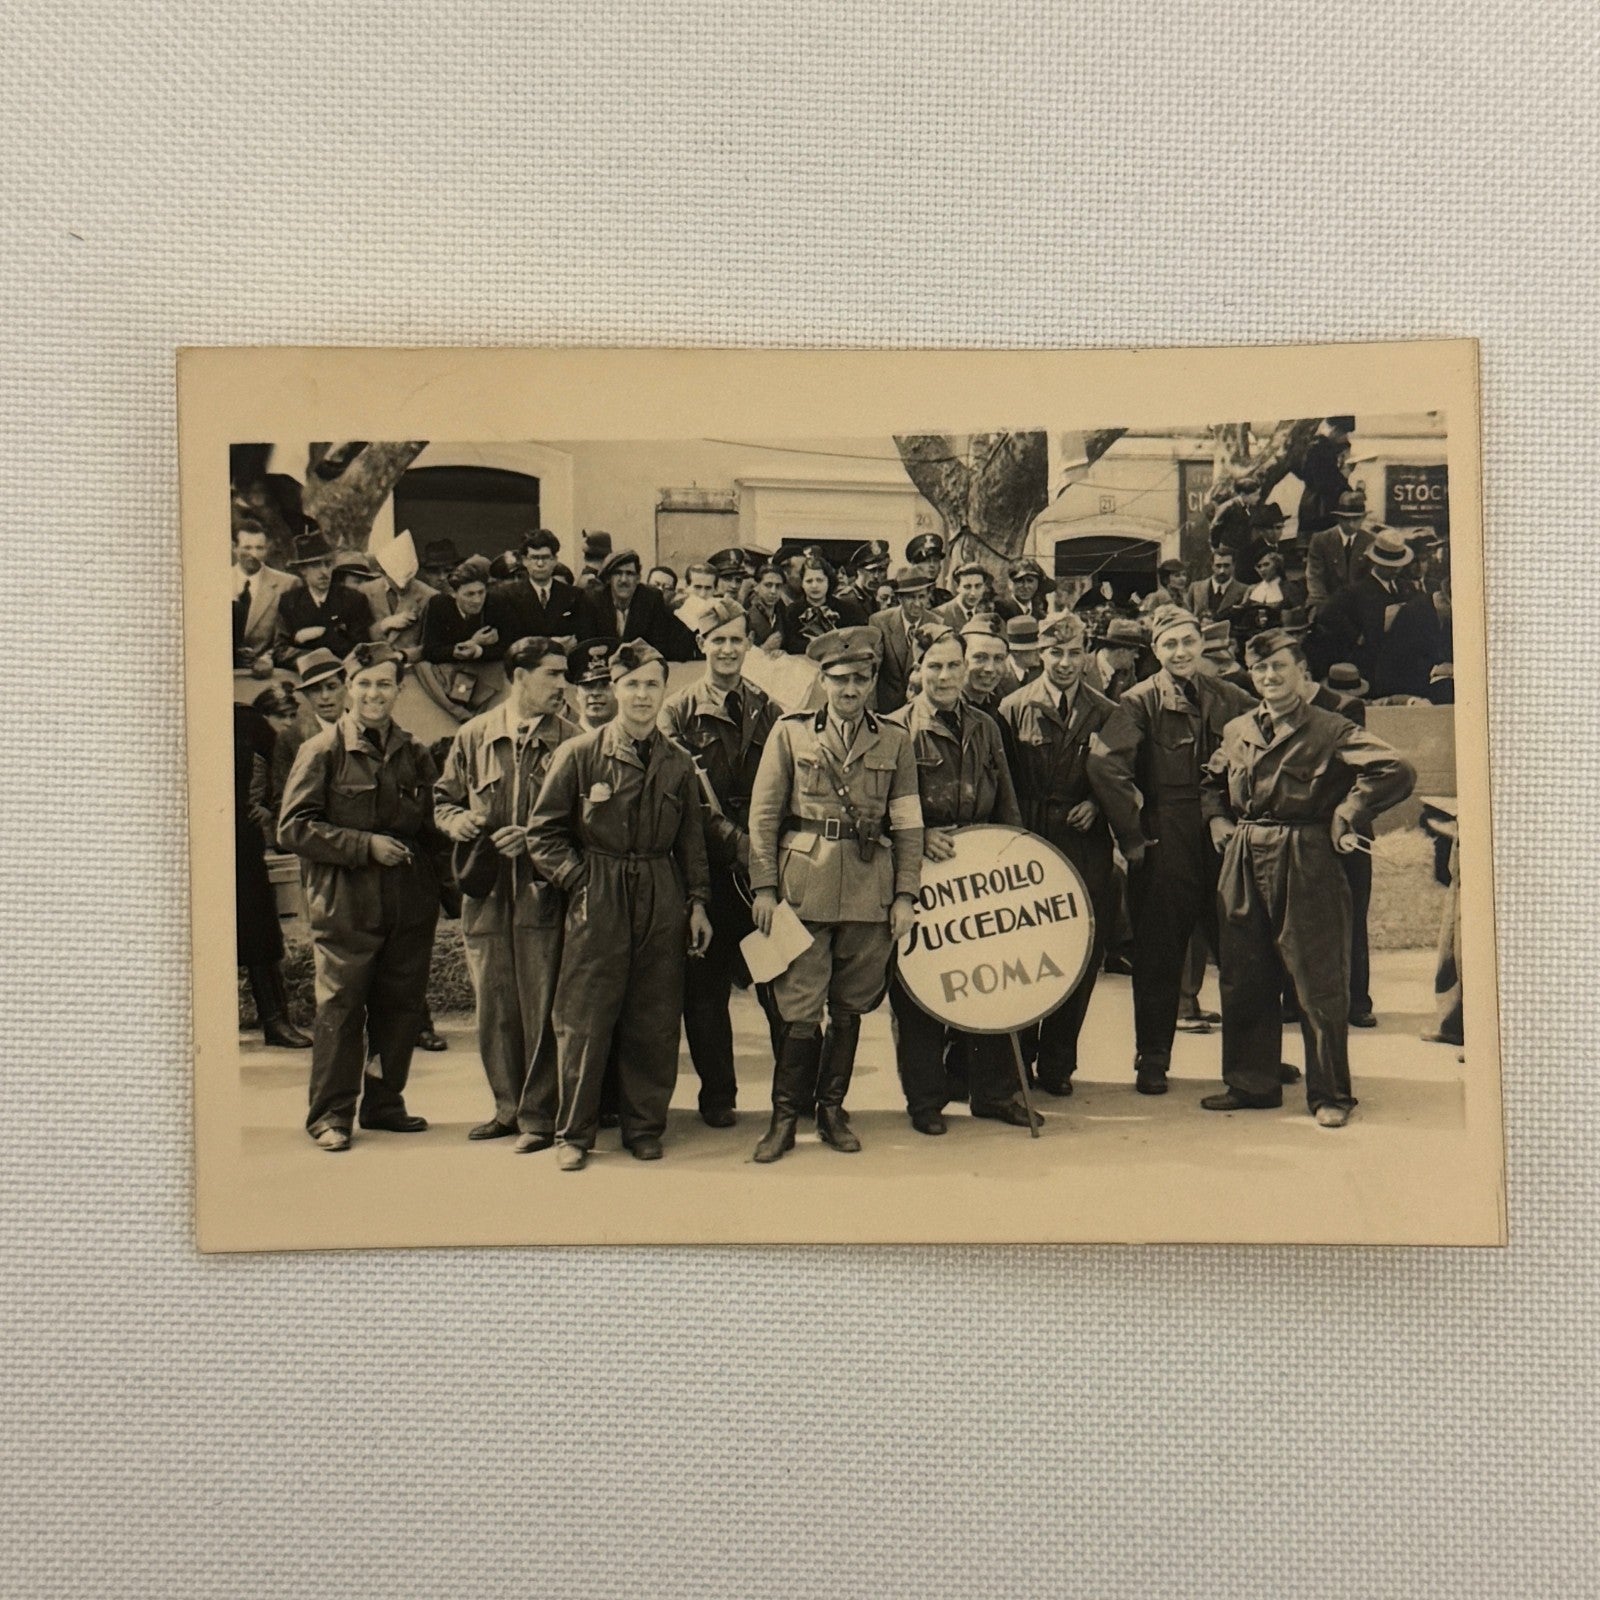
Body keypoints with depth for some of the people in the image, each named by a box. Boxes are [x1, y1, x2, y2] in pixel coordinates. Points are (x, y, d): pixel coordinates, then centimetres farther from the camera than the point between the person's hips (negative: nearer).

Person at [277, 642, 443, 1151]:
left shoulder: (416, 756, 14)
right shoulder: (322, 751, 0)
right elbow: (293, 827, -6)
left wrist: (435, 884, 4)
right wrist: (365, 846, -14)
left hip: (410, 903, 4)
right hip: (345, 904, -4)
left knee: (402, 1005, 8)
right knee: (340, 1008, -1)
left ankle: (384, 1102, 22)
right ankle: (330, 1113, 11)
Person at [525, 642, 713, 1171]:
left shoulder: (678, 764, 9)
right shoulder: (579, 754, -1)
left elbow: (691, 842, 14)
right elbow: (543, 831, 1)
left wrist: (697, 902, 7)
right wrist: (578, 882, -7)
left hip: (662, 904, 3)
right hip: (597, 904, -3)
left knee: (655, 1022, 7)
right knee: (584, 1022, 1)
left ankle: (645, 1127, 21)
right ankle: (574, 1132, 14)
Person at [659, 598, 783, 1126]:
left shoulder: (768, 711, 11)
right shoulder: (678, 712, 3)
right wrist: (735, 842, -17)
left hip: (763, 863, 1)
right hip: (708, 866, -1)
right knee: (706, 985, 6)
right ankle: (717, 1095, 19)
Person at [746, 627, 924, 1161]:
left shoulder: (895, 742, 8)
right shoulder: (790, 733, 4)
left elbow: (908, 825, 8)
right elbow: (763, 815, 2)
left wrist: (905, 894, 1)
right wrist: (763, 886, -5)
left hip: (870, 890, 2)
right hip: (804, 885, -2)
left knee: (851, 1006, 9)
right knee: (801, 1006, -2)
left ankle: (832, 1109, 23)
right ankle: (785, 1116, 10)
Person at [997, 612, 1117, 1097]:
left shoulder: (1105, 713, 8)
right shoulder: (1014, 708, 3)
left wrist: (1095, 804, -2)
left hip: (1086, 846, 2)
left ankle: (1057, 1062, 18)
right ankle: (1018, 1056, 19)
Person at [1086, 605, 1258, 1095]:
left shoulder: (1226, 697, 9)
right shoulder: (1140, 702, -5)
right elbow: (1105, 763, -18)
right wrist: (1133, 835, -18)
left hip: (1223, 838, 4)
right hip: (1165, 847, -4)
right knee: (1159, 955, 5)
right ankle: (1151, 1060, 18)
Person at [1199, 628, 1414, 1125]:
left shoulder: (1330, 730, -5)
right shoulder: (1236, 731, 13)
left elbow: (1396, 771, -15)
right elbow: (1210, 781, 30)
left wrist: (1346, 817, -13)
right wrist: (1218, 822, 13)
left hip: (1306, 862, -5)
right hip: (1243, 864, 6)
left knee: (1318, 982, 0)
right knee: (1243, 979, 10)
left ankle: (1330, 1095, 11)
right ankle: (1250, 1083, 23)